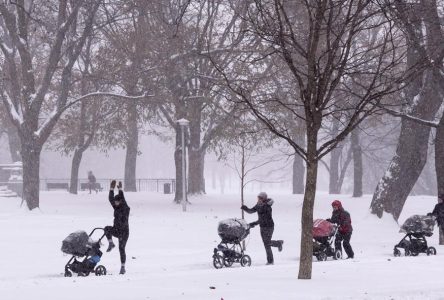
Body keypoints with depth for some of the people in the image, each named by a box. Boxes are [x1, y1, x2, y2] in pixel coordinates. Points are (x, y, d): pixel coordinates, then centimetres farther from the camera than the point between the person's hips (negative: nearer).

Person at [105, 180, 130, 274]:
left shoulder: (126, 208, -10)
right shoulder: (116, 207, 6)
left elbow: (123, 200, -26)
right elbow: (111, 199, -3)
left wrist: (120, 190, -29)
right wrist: (112, 188, -12)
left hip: (124, 232, -5)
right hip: (116, 230, 5)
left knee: (121, 249, -7)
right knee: (107, 229, -27)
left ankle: (123, 267, 1)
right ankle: (111, 244, -8)